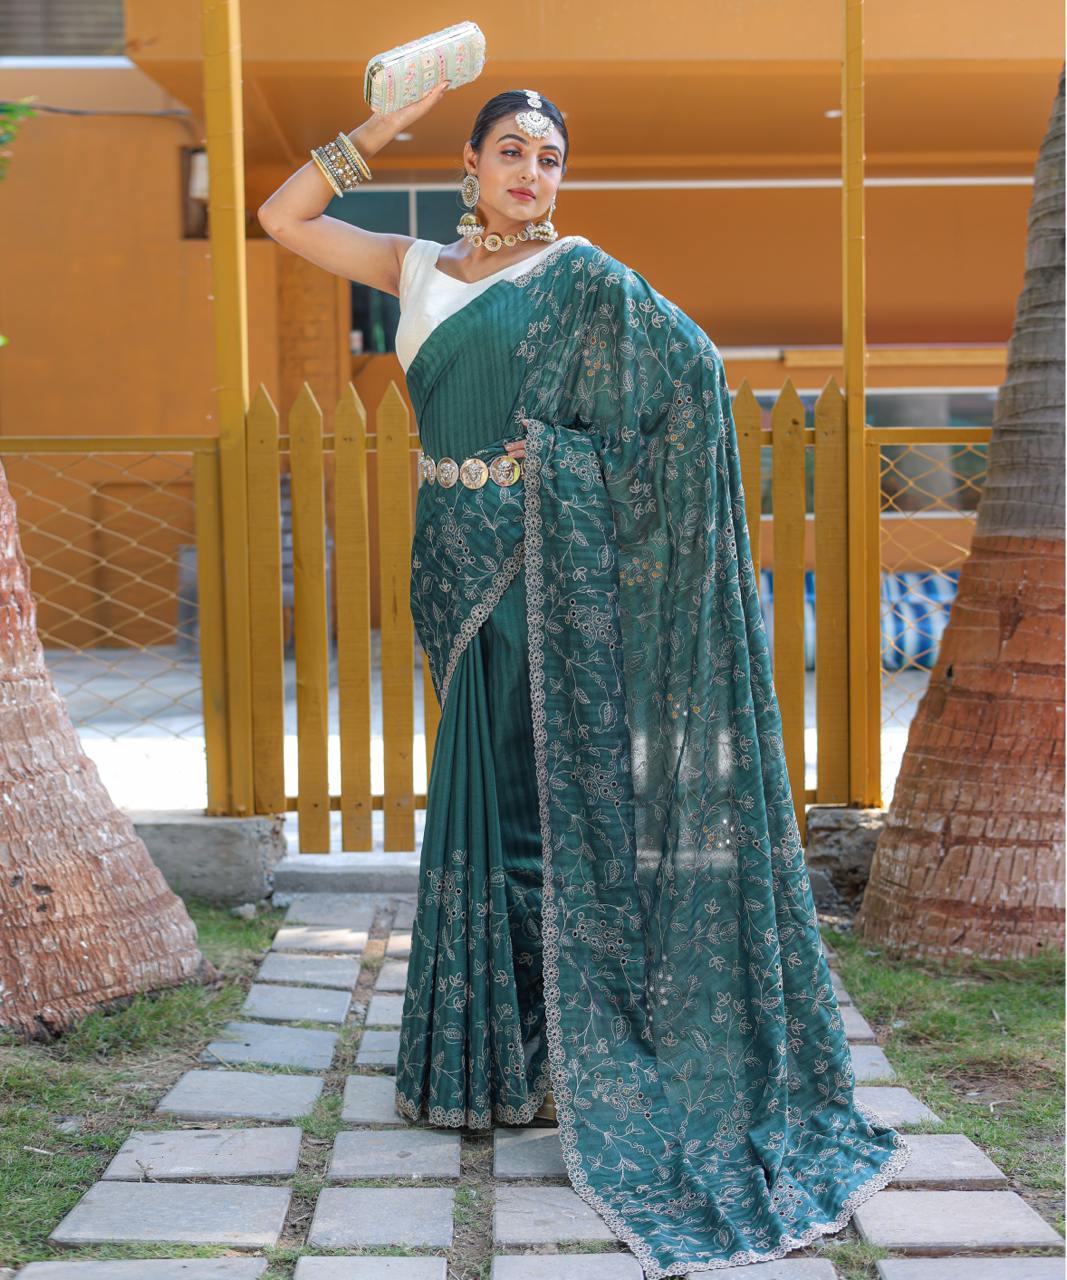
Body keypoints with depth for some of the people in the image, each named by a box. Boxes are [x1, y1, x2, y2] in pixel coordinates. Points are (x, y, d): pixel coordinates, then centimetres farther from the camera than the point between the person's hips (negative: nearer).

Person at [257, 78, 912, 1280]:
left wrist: (579, 453, -6)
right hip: (463, 566, 5)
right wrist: (385, 126, 8)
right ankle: (493, 1046, 22)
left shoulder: (582, 276, -2)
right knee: (480, 789, 11)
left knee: (549, 792, -4)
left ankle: (571, 1053, 5)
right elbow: (282, 216, 16)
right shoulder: (424, 269, 14)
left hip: (547, 567, -5)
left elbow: (693, 368, -11)